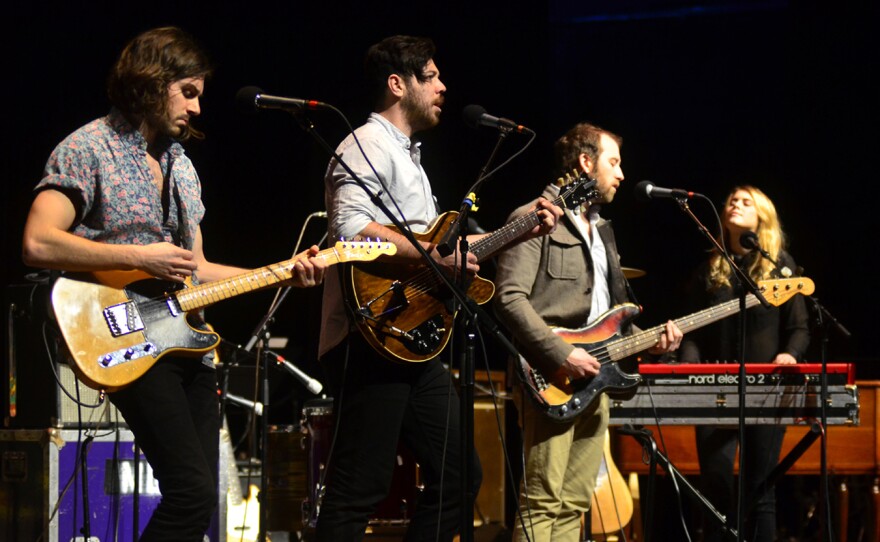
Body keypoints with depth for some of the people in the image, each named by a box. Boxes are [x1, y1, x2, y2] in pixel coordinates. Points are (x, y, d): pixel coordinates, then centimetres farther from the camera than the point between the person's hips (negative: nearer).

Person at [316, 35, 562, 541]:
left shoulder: (407, 156, 24)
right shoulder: (368, 148, -9)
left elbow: (437, 244, 27)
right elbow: (351, 229, -27)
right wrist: (435, 255, -23)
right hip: (370, 341, -10)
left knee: (458, 472, 12)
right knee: (360, 490, -11)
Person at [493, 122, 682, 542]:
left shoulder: (602, 230, 23)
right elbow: (510, 298, -15)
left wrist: (649, 341, 8)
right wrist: (563, 354, -20)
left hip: (593, 380, 9)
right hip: (550, 381, -9)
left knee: (573, 505, 7)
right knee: (543, 503, -13)